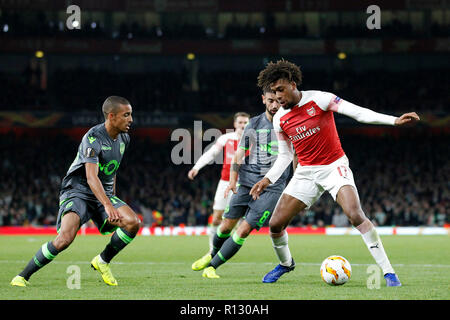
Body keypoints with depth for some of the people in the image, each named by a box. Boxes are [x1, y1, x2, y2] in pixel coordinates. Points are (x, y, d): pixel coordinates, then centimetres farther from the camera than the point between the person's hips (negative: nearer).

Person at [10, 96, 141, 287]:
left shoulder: (124, 138, 6)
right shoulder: (93, 138, -20)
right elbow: (91, 177, -32)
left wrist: (112, 197, 26)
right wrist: (108, 205, -44)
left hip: (104, 195, 7)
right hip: (77, 191, -7)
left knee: (133, 223, -18)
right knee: (65, 239, -28)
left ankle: (103, 261, 4)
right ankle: (23, 276, -12)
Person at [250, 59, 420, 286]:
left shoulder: (318, 100, -13)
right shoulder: (280, 119, 2)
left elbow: (357, 112, -18)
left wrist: (394, 121, -28)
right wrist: (268, 179, -1)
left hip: (334, 166, -5)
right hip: (306, 172, 5)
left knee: (355, 214, -27)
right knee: (275, 224, -1)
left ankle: (387, 270, -22)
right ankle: (285, 263, 30)